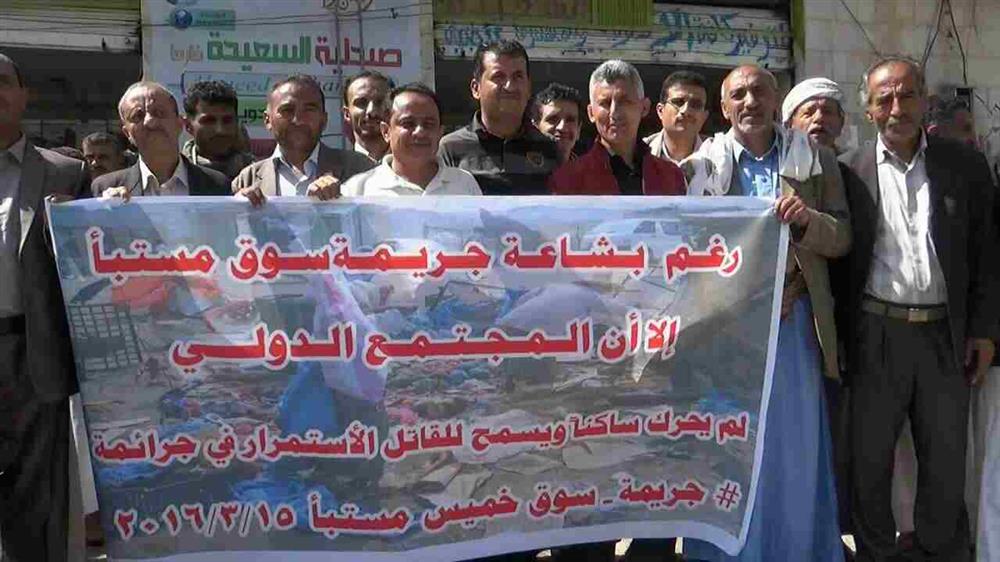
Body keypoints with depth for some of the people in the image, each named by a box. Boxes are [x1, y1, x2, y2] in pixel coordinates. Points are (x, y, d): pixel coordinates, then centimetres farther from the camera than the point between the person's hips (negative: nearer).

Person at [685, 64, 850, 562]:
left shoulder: (816, 161, 8)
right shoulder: (701, 165, 4)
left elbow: (841, 239, 5)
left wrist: (808, 219, -14)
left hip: (793, 320, 1)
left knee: (796, 445, 7)